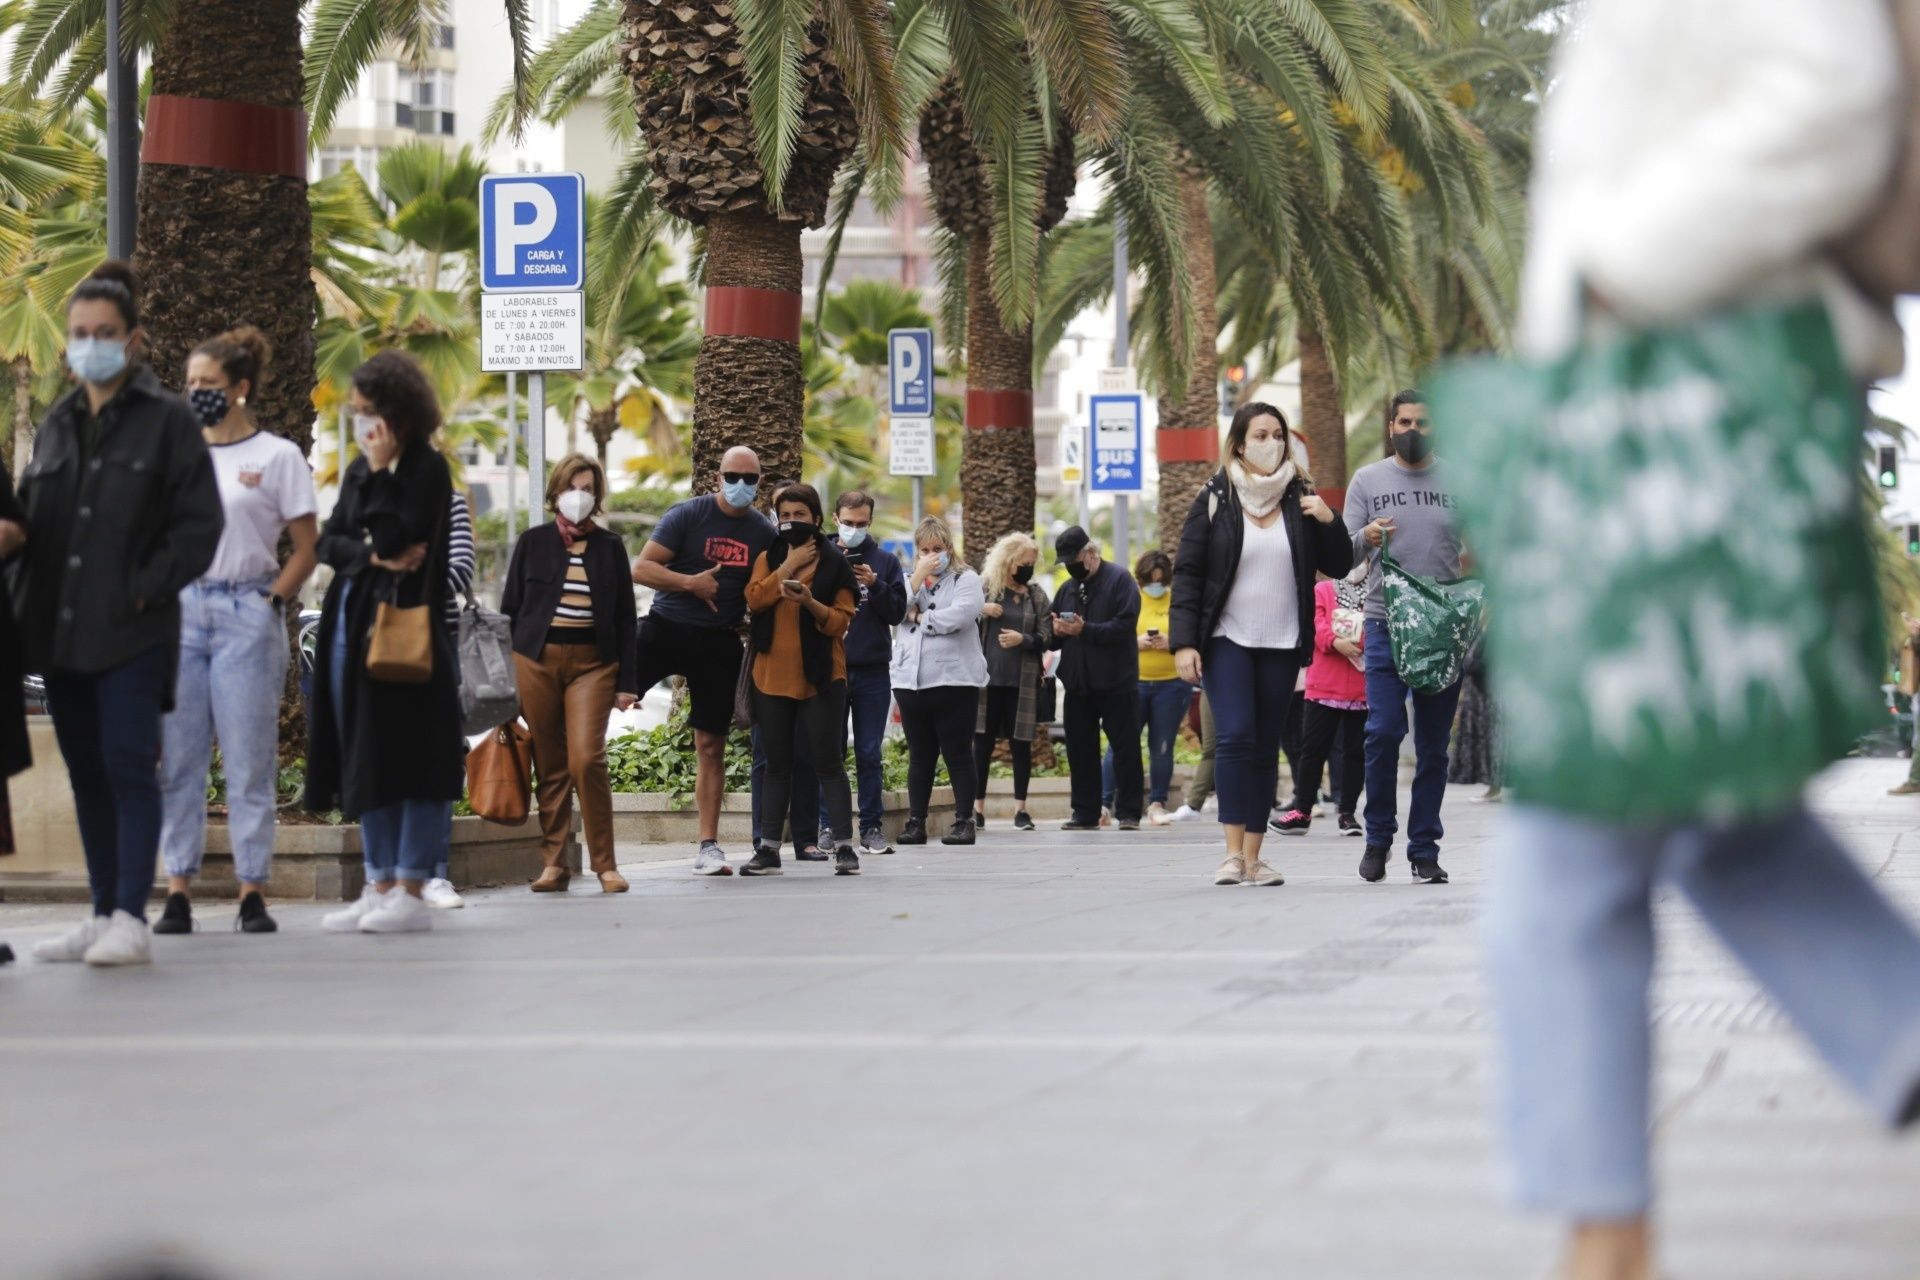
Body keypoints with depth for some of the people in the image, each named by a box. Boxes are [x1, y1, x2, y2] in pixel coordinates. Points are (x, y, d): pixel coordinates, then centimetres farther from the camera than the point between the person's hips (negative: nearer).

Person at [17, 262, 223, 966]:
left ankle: (131, 920, -7)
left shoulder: (167, 419, -2)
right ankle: (103, 915, 16)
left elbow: (200, 521, -5)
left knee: (128, 768, -8)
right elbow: (28, 516, 20)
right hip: (58, 631, 6)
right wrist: (26, 593, 5)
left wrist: (148, 589, -13)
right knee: (87, 774, 10)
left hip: (131, 630, -6)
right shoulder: (57, 424, 15)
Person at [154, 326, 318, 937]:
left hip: (246, 616, -4)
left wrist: (271, 604, -8)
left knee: (249, 761, -2)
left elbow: (306, 549, 2)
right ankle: (178, 891, 4)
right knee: (177, 758, 1)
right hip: (181, 611, 4)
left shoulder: (278, 457, 1)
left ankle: (253, 892, 2)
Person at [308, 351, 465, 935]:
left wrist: (380, 471, -12)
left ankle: (412, 891, -3)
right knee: (364, 760, 9)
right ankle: (380, 884, 14)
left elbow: (393, 536, -17)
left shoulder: (427, 468, -6)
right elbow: (329, 541, 9)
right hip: (353, 620, 8)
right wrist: (373, 556, -8)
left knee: (407, 757, -6)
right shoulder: (359, 470, 15)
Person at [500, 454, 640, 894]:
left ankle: (605, 863, -5)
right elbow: (510, 609, 10)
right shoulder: (533, 543, 8)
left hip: (592, 663, -1)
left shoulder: (610, 547, 10)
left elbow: (624, 617, 10)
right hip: (536, 660, 1)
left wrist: (627, 683, 4)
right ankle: (554, 863, 8)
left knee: (586, 759, -14)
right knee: (550, 766, 2)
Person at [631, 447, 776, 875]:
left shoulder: (765, 533, 6)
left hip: (718, 643, 2)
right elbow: (642, 568, -8)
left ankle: (708, 846, 13)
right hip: (667, 627, -2)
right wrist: (691, 583, -17)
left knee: (712, 746, 6)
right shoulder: (687, 515, -4)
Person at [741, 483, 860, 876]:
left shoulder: (834, 563, 2)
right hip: (772, 677, 3)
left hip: (819, 677, -3)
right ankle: (768, 848, 9)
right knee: (777, 766, 7)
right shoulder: (768, 559, 13)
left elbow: (841, 621, -5)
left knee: (828, 762, -4)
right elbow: (754, 599, -6)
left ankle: (844, 845, -3)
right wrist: (788, 566, -9)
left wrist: (810, 602, -22)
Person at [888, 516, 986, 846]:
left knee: (957, 754, -1)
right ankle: (916, 822, 11)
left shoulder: (965, 579, 2)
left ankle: (964, 820, 3)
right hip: (911, 680, 5)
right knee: (919, 756, 8)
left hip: (954, 679, -4)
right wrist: (918, 577, -7)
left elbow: (960, 615, -15)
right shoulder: (908, 579, 18)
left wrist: (919, 618, -4)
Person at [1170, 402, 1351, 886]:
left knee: (1267, 749, 4)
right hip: (1227, 640, -3)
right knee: (1236, 736, -17)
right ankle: (1233, 853, -16)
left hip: (1281, 645, 3)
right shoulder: (1215, 500, 0)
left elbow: (1339, 567, 7)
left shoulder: (1300, 498, 6)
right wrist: (1183, 643, -9)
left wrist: (1328, 522, -12)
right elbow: (1187, 573, -1)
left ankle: (1254, 857, 7)